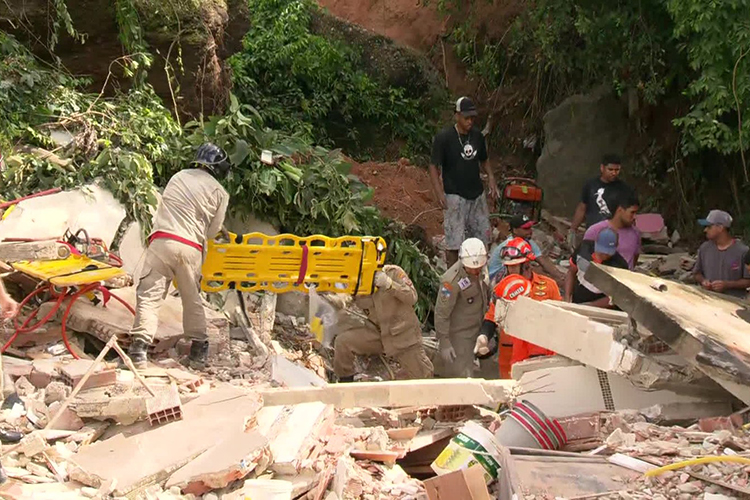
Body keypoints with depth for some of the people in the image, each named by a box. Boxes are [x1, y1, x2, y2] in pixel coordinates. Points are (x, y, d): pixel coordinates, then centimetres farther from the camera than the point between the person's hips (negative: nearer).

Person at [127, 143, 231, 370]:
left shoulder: (179, 177, 15)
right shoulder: (220, 193, 8)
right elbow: (212, 230, 10)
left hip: (162, 240, 0)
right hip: (191, 248, 0)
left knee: (150, 294, -1)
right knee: (193, 300, 16)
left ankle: (140, 347, -13)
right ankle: (199, 349, 20)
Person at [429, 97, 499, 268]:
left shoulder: (477, 135, 4)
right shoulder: (444, 137, -13)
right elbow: (434, 166, -11)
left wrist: (491, 178, -1)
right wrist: (439, 193, -23)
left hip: (477, 194, 6)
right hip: (455, 196, -6)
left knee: (481, 236, 13)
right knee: (453, 242, -2)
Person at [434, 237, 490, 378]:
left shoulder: (480, 271, -6)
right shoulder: (452, 280, -30)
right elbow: (441, 313, -24)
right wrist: (444, 343, -23)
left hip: (475, 329, 7)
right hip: (458, 333, -7)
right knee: (460, 376, -4)